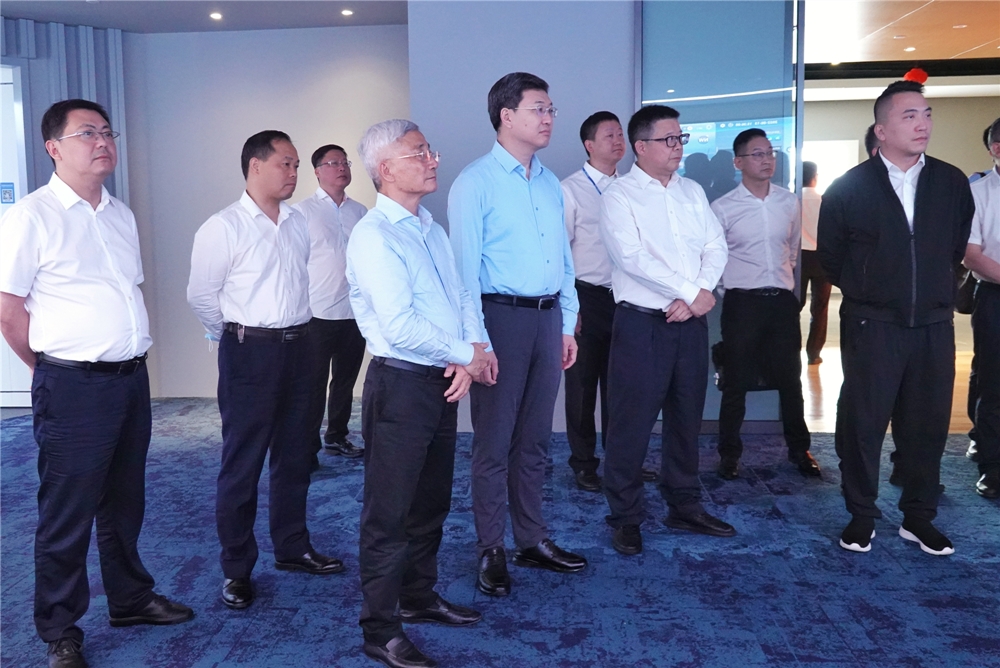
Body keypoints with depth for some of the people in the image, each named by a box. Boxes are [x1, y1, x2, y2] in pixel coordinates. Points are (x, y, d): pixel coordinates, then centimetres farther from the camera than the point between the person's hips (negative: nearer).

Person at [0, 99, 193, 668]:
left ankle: (131, 598, 37)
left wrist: (133, 355, 12)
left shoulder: (121, 214, 11)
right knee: (67, 515, 5)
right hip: (73, 388, -6)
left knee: (124, 502, 20)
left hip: (132, 379, 7)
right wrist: (58, 367, -1)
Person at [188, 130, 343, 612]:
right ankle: (236, 569, 14)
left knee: (295, 455, 15)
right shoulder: (223, 228, -10)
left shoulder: (299, 224, 9)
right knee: (242, 462, 2)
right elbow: (201, 296, -6)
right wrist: (239, 337, 4)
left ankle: (292, 548, 30)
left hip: (297, 347, 6)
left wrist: (295, 329, 13)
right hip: (249, 353, -6)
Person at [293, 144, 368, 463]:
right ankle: (308, 448, 13)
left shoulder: (360, 212, 9)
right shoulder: (303, 211, -3)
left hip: (355, 314, 4)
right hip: (317, 315, -4)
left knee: (345, 381, 15)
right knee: (314, 385, 2)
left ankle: (337, 437, 30)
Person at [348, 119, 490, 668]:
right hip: (401, 385, -9)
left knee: (431, 503, 21)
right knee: (389, 513, 2)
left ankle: (418, 596, 40)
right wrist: (468, 354, -13)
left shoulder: (431, 230, 13)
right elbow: (400, 325, -24)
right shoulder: (374, 236, -15)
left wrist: (469, 357, -9)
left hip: (445, 382, 9)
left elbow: (462, 296, 10)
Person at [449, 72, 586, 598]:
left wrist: (567, 326, 13)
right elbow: (466, 267, -12)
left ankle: (533, 540, 27)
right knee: (494, 440, 3)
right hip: (501, 316, -6)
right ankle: (491, 551, 16)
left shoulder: (550, 183, 14)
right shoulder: (475, 182, -7)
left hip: (548, 317, 6)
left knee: (535, 438, 14)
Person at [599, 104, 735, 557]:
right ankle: (626, 517, 12)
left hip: (691, 321, 6)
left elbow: (716, 247, 7)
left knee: (687, 417, 13)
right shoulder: (619, 196, -5)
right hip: (641, 323, -6)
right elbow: (632, 257, -17)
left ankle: (684, 506, 27)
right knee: (631, 423, -1)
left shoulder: (693, 192, 14)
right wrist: (692, 293, -16)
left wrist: (697, 295, -11)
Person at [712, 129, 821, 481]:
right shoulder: (722, 208, -6)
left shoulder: (789, 202, 5)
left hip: (783, 300, 3)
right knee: (737, 382, 5)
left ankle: (798, 448, 25)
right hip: (742, 302, -3)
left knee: (790, 378, 11)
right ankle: (729, 452, 17)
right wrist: (728, 287, 5)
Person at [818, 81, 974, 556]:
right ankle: (861, 516, 18)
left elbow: (957, 247, 15)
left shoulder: (952, 183, 3)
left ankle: (918, 517, 24)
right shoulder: (848, 188, -4)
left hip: (934, 325, 3)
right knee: (862, 424, 3)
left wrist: (932, 289, 16)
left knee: (927, 425, 8)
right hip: (871, 327, -2)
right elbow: (831, 256, 6)